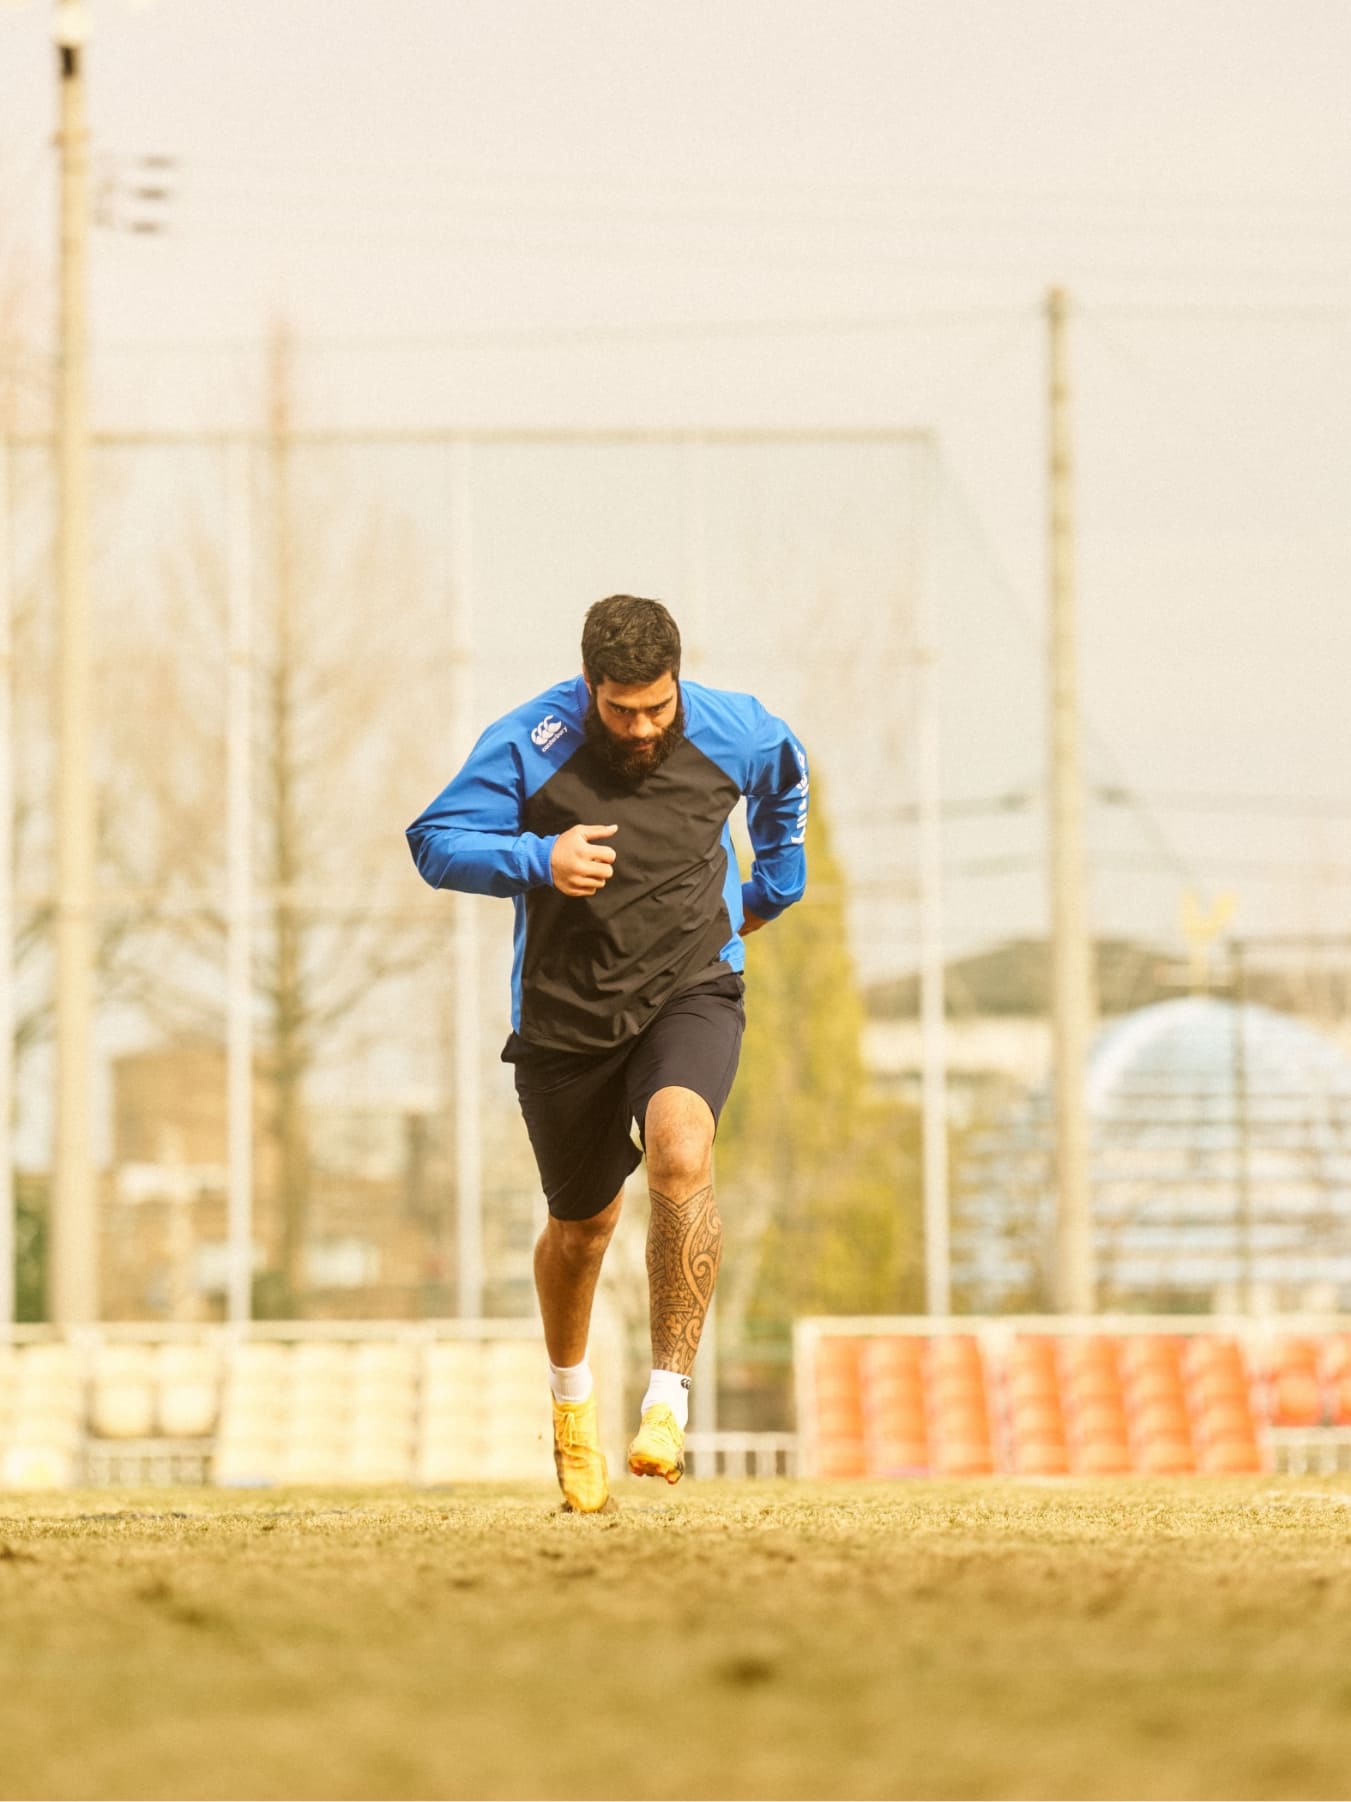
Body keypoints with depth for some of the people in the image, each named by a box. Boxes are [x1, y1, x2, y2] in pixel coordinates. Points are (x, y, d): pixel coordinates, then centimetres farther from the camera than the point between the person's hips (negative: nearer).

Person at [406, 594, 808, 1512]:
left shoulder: (732, 732, -4)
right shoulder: (528, 744, -12)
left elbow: (786, 776, 20)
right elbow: (434, 842, -8)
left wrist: (773, 886, 27)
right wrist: (537, 860, -23)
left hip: (690, 991, 0)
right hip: (567, 1014, 1)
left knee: (681, 1155, -31)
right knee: (583, 1226, 13)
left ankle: (670, 1398, -26)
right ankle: (572, 1399, 44)